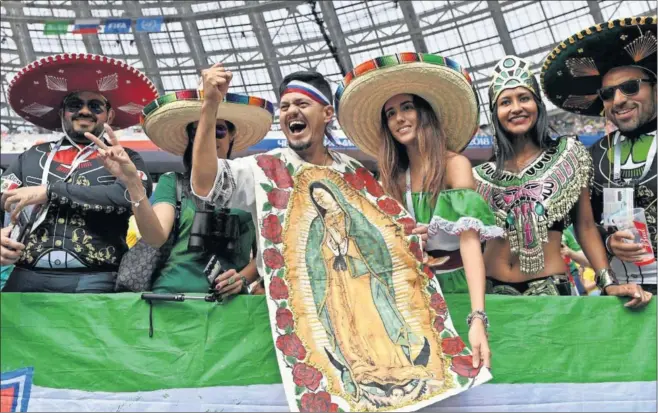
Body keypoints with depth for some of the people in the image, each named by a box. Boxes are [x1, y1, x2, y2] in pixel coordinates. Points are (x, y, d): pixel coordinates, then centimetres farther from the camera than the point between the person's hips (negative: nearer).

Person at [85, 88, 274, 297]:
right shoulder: (172, 182, 8)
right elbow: (156, 238, -8)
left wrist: (244, 278, -6)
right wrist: (133, 184, -21)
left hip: (228, 297, 1)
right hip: (173, 292, -1)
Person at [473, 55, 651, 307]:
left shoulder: (569, 155, 2)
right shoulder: (485, 174, 5)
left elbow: (585, 227, 2)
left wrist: (609, 283, -8)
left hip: (547, 288, -1)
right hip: (492, 290, 1)